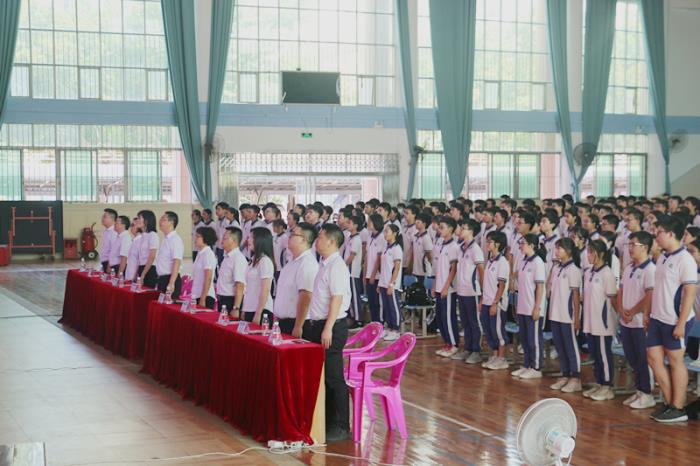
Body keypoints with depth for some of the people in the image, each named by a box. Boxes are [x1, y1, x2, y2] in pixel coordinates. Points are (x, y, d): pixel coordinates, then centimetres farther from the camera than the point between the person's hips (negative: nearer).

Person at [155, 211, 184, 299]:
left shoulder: (175, 239, -14)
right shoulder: (166, 239, 13)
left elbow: (176, 263, -21)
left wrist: (171, 284, -26)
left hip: (170, 279, -9)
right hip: (162, 279, 9)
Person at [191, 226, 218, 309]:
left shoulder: (208, 254, -11)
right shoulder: (200, 253, 12)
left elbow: (208, 278, -16)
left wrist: (203, 299, -18)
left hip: (206, 297, -8)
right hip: (197, 296, 8)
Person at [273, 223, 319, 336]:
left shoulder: (307, 263, -18)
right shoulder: (293, 262, 14)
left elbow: (305, 297, -24)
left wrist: (298, 327, -25)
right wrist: (276, 316, 19)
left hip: (294, 323, -9)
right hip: (282, 322, 9)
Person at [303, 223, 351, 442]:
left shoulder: (336, 266, -15)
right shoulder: (324, 264, 14)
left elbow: (337, 299, -21)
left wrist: (328, 328, -23)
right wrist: (316, 326, 17)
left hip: (332, 326, -10)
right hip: (318, 325, 10)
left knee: (333, 378, -4)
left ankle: (340, 427, 3)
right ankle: (327, 421, 23)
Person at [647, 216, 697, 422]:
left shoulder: (684, 260, -15)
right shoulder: (663, 258, 11)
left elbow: (690, 293, -18)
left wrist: (681, 323, -20)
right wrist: (650, 314, 15)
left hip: (675, 321, -8)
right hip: (658, 318, 8)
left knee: (676, 361, 1)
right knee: (653, 358, 9)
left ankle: (678, 409, 11)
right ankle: (670, 402, 19)